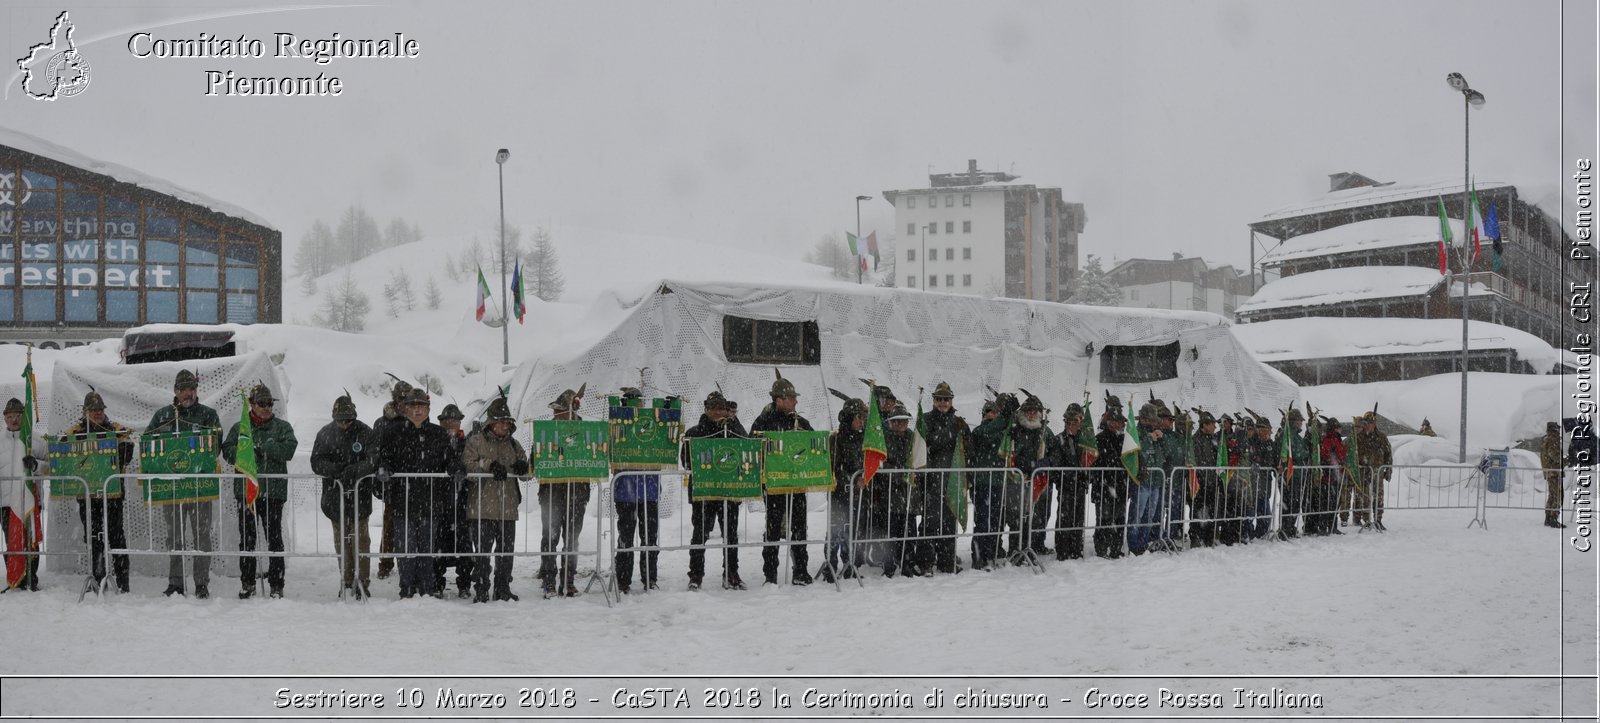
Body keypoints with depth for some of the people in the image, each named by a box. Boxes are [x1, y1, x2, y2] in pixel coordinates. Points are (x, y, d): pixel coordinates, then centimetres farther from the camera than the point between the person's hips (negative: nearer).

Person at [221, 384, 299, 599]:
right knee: (247, 537, 5)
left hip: (273, 490, -2)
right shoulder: (239, 427, 13)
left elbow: (288, 450, -9)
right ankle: (247, 583, 13)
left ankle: (277, 585, 2)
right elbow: (228, 451, 3)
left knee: (274, 538, -1)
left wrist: (258, 447, -11)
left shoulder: (282, 427, 7)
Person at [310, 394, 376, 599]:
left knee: (360, 535, -5)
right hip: (334, 493, 3)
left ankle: (363, 582, -3)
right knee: (341, 537, 7)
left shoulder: (365, 433, -5)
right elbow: (316, 463, -1)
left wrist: (354, 470, -28)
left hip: (359, 492, -3)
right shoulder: (325, 434, 4)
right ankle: (346, 581, 14)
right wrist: (335, 469, -19)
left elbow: (374, 460, -12)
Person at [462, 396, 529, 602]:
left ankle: (502, 589, 19)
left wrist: (523, 468, -6)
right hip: (482, 508, -5)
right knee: (483, 551, -5)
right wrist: (489, 465, -22)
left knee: (507, 550, 8)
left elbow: (526, 475, 18)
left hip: (508, 508, 5)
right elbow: (467, 467, -9)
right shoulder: (476, 442, 3)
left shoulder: (514, 445, 16)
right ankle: (481, 590, 1)